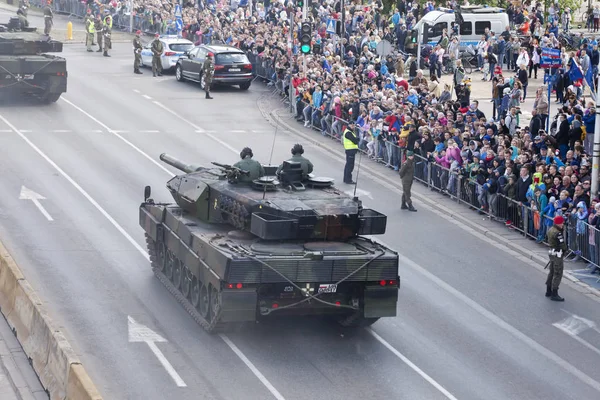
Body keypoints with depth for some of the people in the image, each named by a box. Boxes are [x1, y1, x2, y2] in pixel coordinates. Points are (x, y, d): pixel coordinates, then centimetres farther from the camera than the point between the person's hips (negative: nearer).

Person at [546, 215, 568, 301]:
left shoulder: (550, 230, 5)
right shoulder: (557, 233, -24)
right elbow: (563, 245, -21)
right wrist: (565, 251, -2)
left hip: (552, 252, 10)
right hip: (558, 254, -10)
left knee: (551, 272, 20)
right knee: (557, 274, -4)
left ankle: (548, 291, 30)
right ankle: (554, 294, -1)